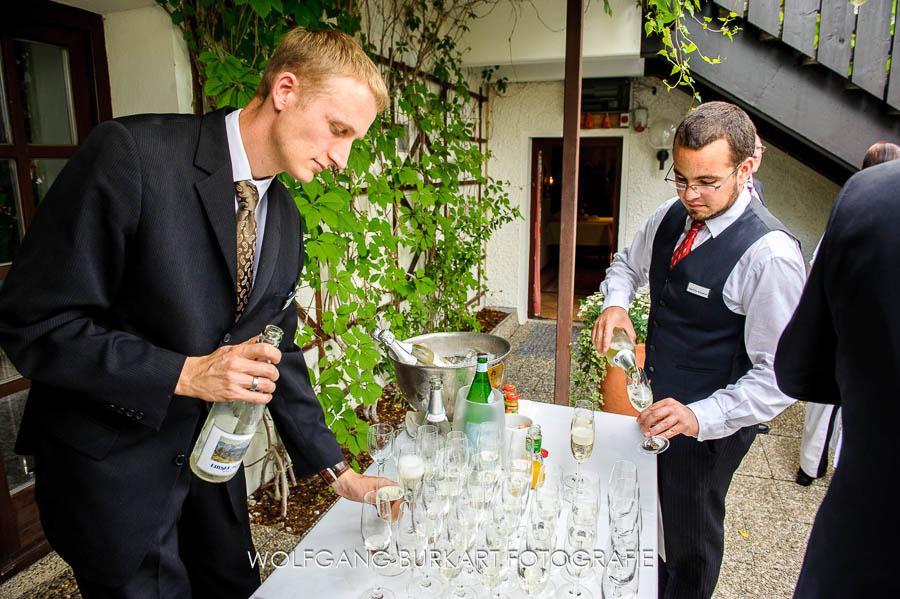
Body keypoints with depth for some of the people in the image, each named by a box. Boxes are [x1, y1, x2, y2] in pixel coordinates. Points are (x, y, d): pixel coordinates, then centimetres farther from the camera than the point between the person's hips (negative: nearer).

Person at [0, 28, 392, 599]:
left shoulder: (286, 219, -1)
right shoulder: (130, 154, -21)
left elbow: (277, 354, 5)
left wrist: (337, 470, 3)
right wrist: (184, 374, -27)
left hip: (210, 450, 6)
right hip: (109, 460, -6)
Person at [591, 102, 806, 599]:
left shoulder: (770, 254, -25)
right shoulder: (671, 217, -4)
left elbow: (779, 374, -24)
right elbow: (628, 264, 14)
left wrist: (700, 417, -34)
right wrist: (615, 303, -7)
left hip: (709, 424, -6)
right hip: (657, 405, 7)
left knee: (691, 540, 16)